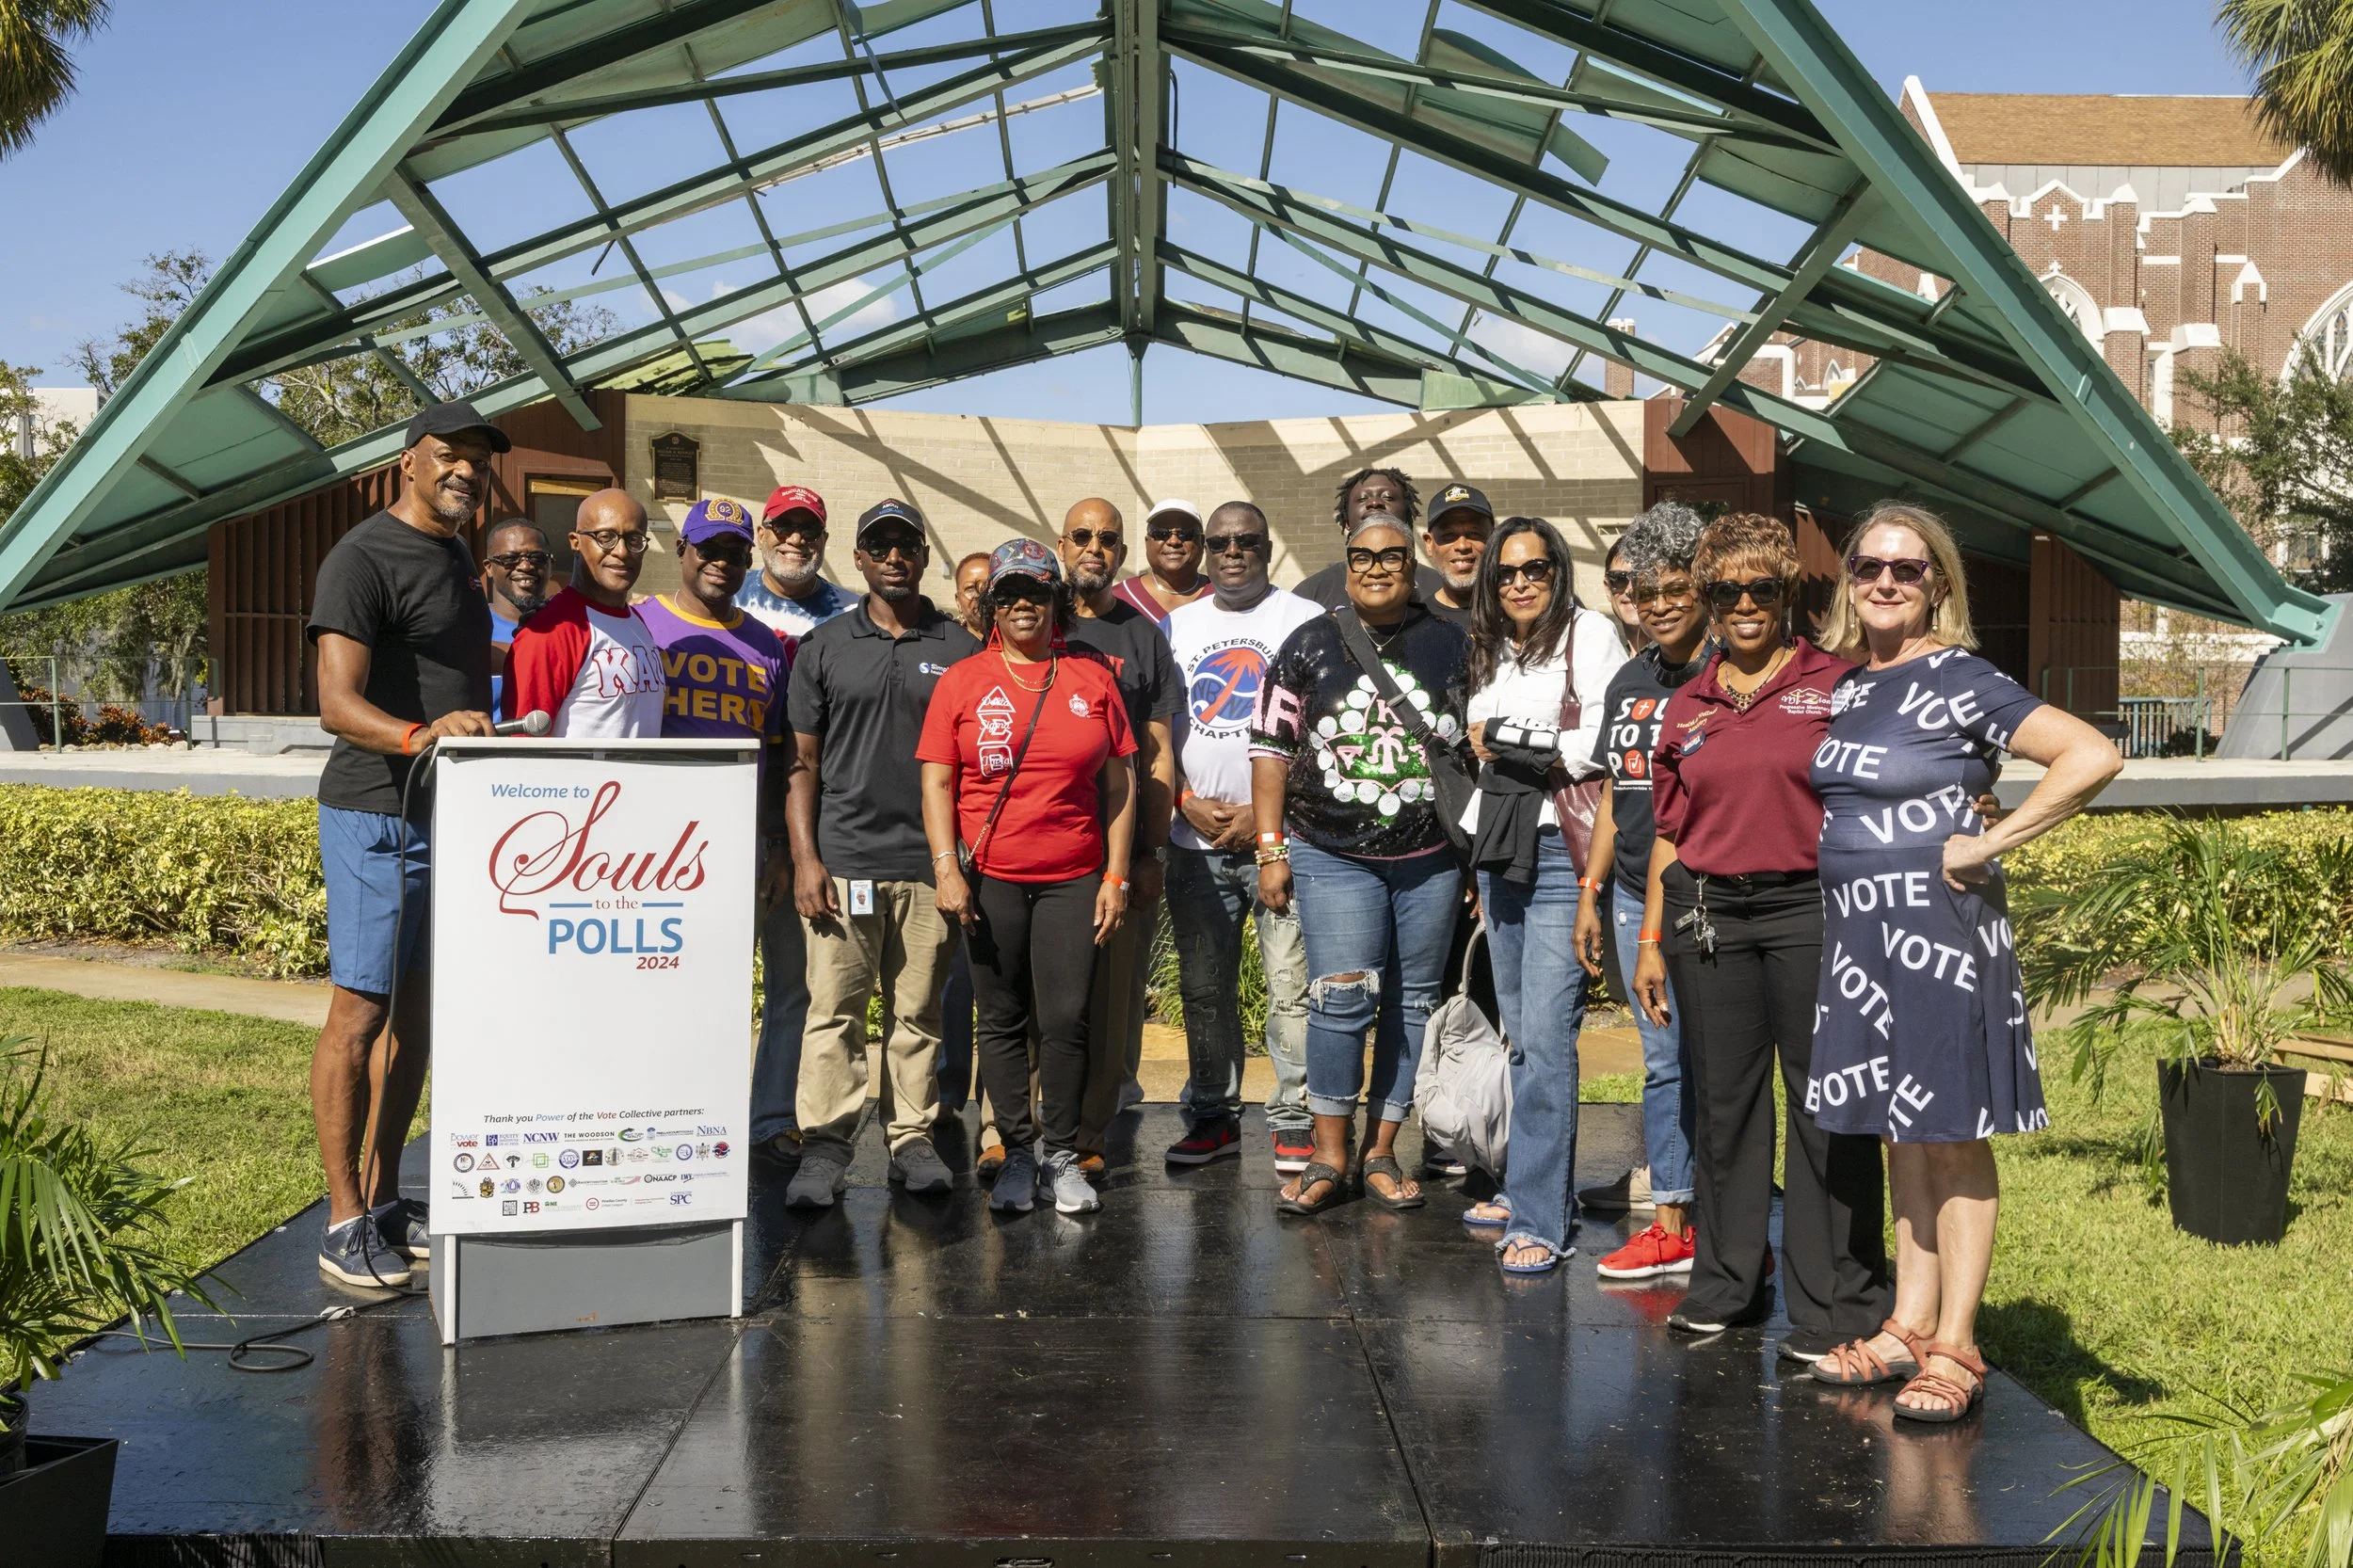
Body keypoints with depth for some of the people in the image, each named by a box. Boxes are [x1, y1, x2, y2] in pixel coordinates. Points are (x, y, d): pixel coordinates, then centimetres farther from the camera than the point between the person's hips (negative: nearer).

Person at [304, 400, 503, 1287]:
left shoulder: (455, 559, 17)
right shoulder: (364, 558, -11)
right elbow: (339, 704, -22)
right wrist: (417, 735, -39)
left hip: (449, 814, 9)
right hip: (377, 816, -9)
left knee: (416, 1013, 12)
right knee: (361, 1011, -5)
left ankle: (386, 1200, 21)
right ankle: (344, 1223, 3)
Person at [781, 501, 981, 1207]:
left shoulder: (960, 650, 9)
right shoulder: (825, 647, 8)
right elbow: (803, 763, 7)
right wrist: (804, 858, -2)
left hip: (930, 863, 1)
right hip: (843, 857, 0)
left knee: (918, 1010, 6)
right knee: (833, 1008, -3)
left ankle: (913, 1139, 16)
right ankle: (824, 1145, 3)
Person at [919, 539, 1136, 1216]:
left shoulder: (1092, 680, 9)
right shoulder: (961, 680, 5)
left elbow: (1119, 782, 9)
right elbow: (936, 782, 3)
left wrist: (1115, 875, 4)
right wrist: (947, 869, -7)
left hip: (1074, 879, 1)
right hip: (990, 879, 0)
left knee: (1066, 1018, -2)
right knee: (1002, 1019, 5)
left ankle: (1062, 1155, 12)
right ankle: (1017, 1154, 16)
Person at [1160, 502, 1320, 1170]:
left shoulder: (1305, 620, 2)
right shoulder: (1176, 626, 14)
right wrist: (1188, 803, -2)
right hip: (1195, 842, 4)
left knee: (1292, 985, -5)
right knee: (1204, 989, 8)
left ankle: (1294, 1121, 5)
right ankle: (1212, 1118, 19)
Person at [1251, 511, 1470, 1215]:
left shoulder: (1452, 644, 8)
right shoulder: (1310, 646, 5)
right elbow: (1270, 748, 5)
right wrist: (1271, 849, 0)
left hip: (1431, 860, 2)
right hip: (1332, 857, -2)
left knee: (1412, 1004, 6)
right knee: (1343, 997, -11)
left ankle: (1382, 1152, 17)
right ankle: (1330, 1154, 3)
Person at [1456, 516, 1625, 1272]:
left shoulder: (1589, 633, -2)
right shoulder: (1492, 651, 20)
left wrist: (1509, 742, -7)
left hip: (1560, 849, -7)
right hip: (1497, 850, 7)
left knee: (1546, 1036, -11)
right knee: (1520, 1035, 12)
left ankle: (1539, 1222, -9)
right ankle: (1533, 1188, 22)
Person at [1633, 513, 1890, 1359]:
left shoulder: (1836, 684, 2)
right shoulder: (1687, 706, 13)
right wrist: (1649, 940, 14)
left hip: (1810, 908, -4)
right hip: (1708, 914, 4)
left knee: (1826, 1103, -1)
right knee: (1722, 1099, 11)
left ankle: (1835, 1304, 9)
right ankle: (1726, 1282, 25)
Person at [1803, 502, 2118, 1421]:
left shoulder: (1959, 681, -9)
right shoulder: (1841, 685, 12)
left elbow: (2093, 758, -18)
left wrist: (1989, 844, -15)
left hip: (1935, 926, -7)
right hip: (1854, 928, 7)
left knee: (1953, 1137, 0)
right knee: (1898, 1135, 13)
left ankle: (1955, 1348, 7)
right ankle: (1908, 1327, 22)